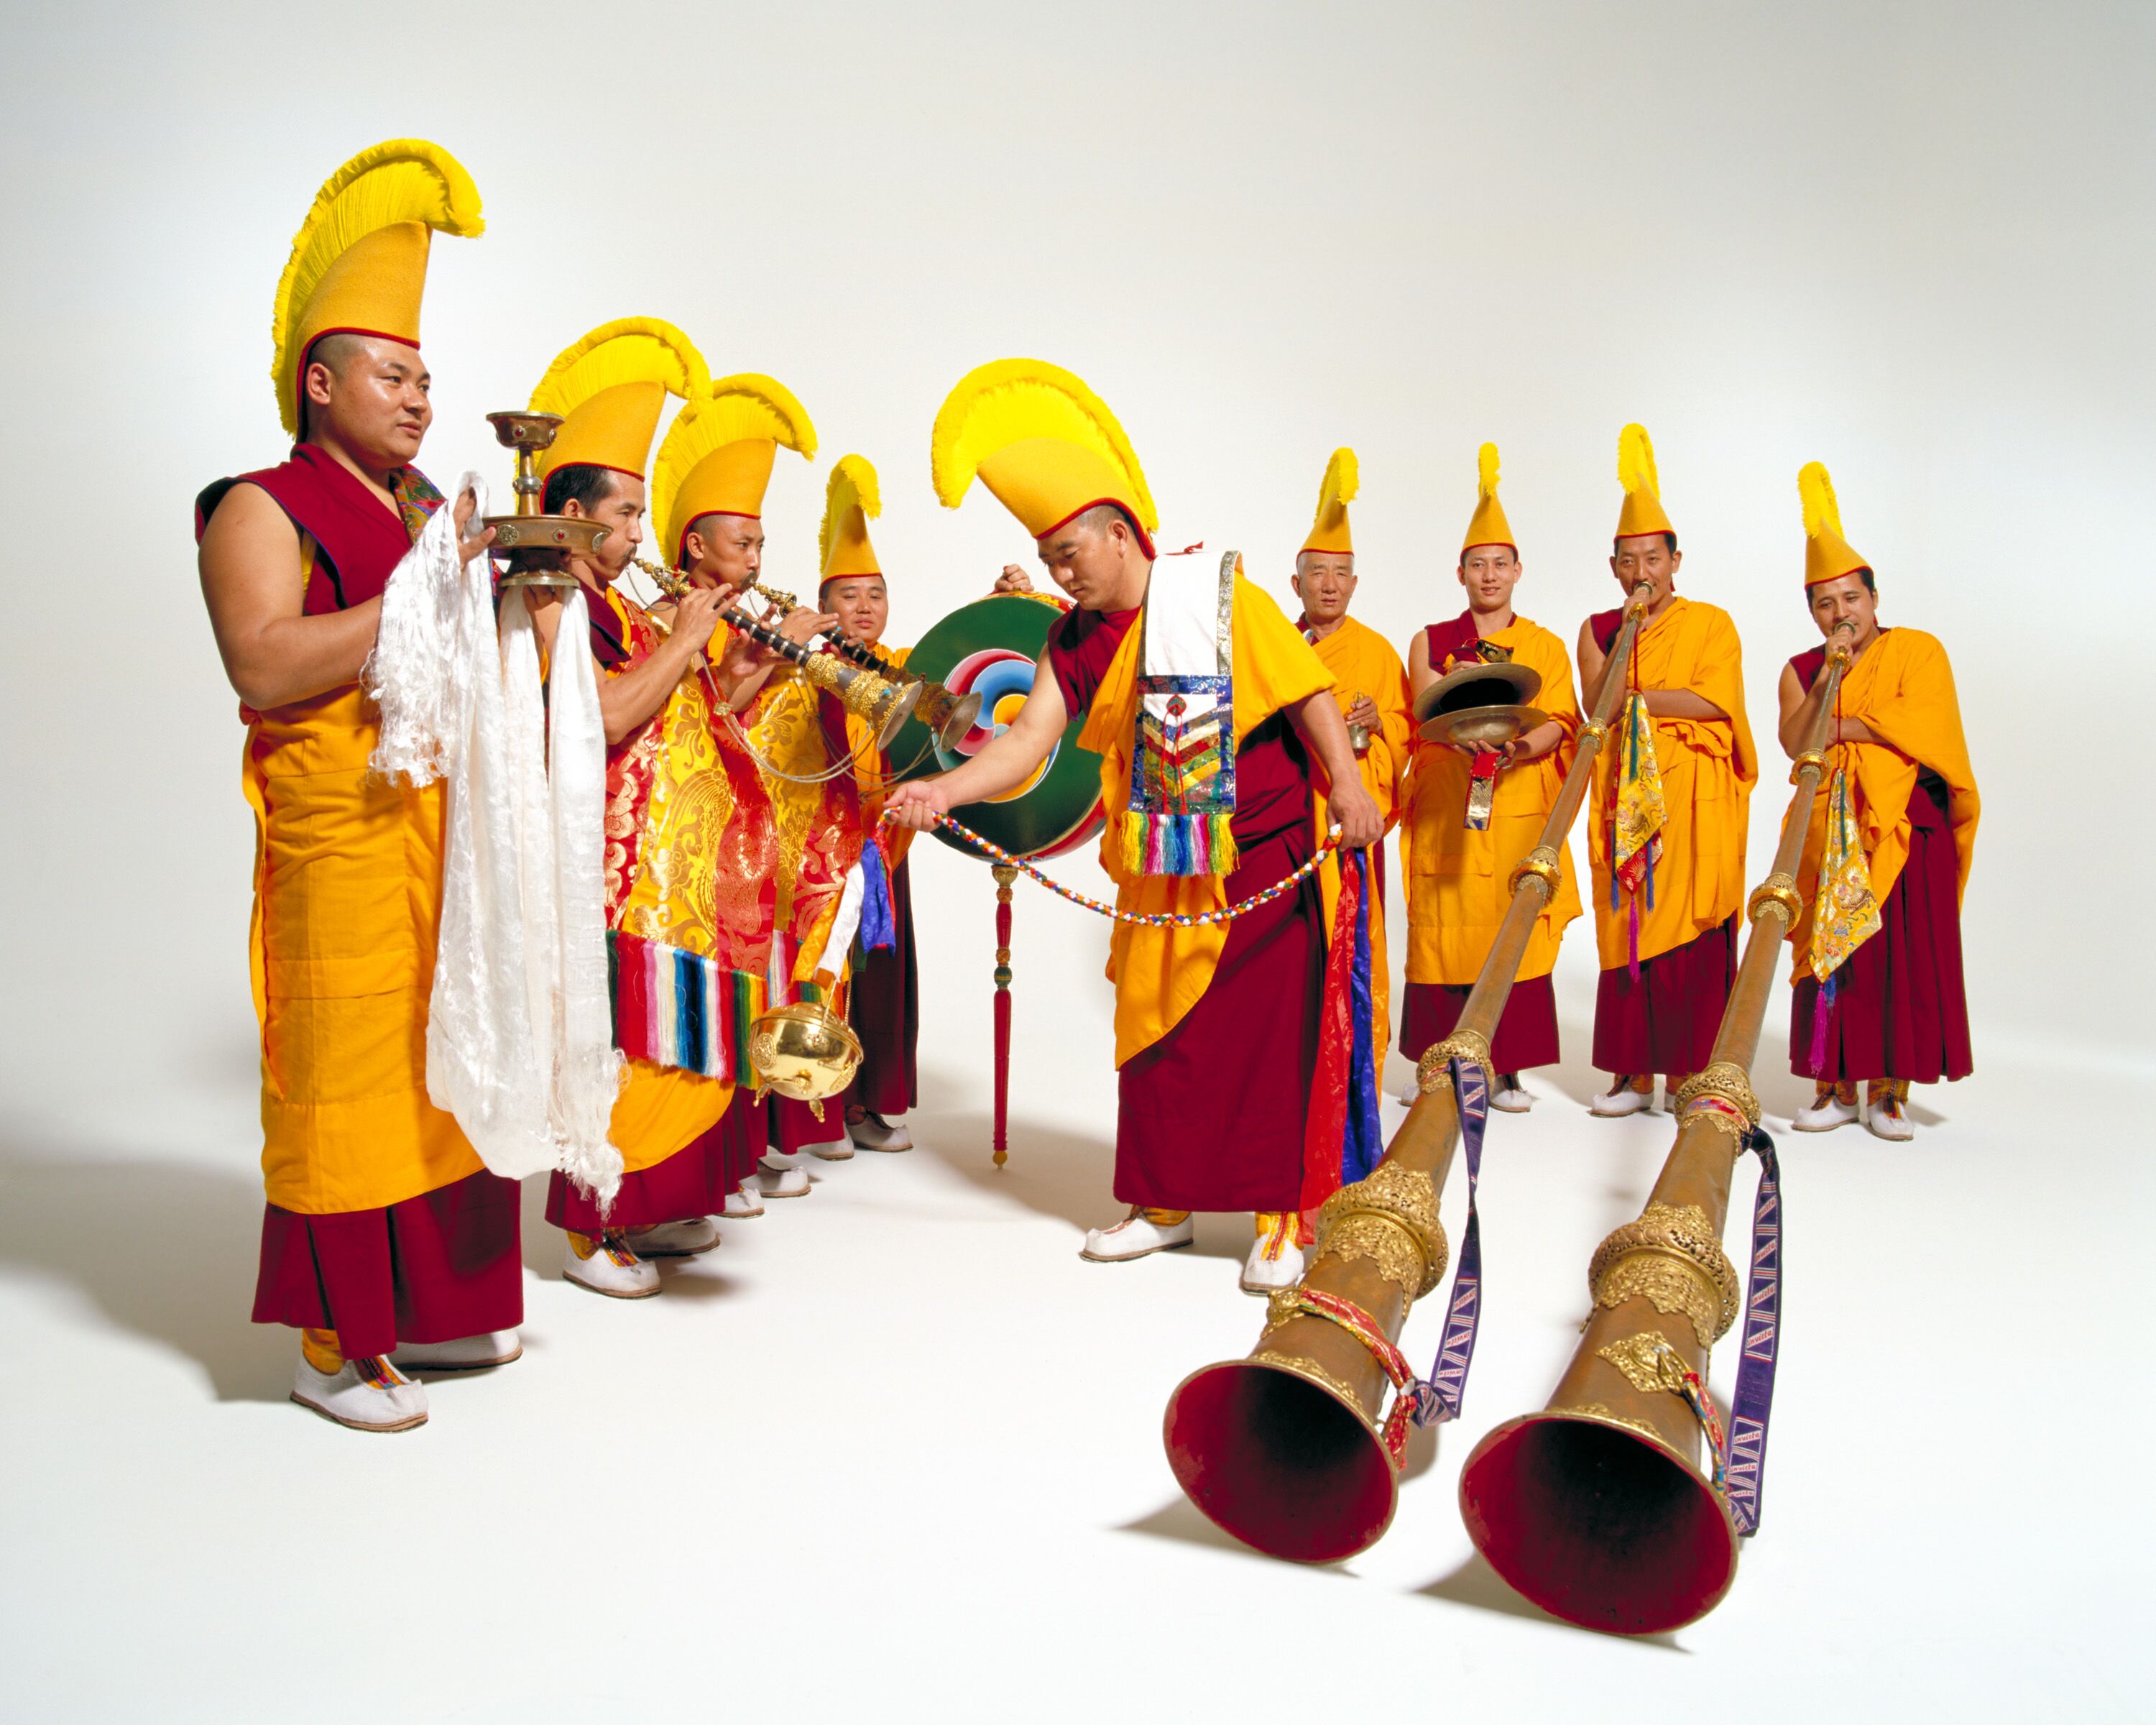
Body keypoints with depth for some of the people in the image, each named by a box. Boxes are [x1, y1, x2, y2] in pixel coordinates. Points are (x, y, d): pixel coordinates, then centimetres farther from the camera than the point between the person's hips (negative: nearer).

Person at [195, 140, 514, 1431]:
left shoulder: (429, 512, 20)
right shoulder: (263, 511, -1)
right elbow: (265, 666, -17)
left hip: (454, 830, 7)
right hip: (341, 839, -7)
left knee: (454, 1066, 10)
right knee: (346, 1076, -3)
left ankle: (433, 1308, 24)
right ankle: (336, 1344, 10)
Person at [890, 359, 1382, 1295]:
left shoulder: (1220, 597, -9)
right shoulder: (1077, 639, 3)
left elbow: (1310, 689, -9)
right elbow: (1029, 737, -7)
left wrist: (1345, 781, -21)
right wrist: (943, 789, -23)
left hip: (1262, 862, -5)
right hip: (1158, 873, 5)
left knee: (1267, 1032, -2)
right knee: (1154, 1029, 11)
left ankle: (1283, 1218, 10)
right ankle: (1162, 1203, 27)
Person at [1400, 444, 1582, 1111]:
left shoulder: (1547, 647, 12)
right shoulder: (1430, 642, 11)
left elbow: (1561, 723, 1)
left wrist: (1519, 745, -21)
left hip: (1519, 807, 0)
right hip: (1444, 806, 0)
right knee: (1443, 932, -3)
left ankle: (1507, 1071, 7)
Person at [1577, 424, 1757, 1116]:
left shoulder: (1711, 623, 6)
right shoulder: (1597, 630, 13)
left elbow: (1713, 701, -8)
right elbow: (1596, 705, -2)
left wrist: (1636, 698, -9)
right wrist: (1629, 630, -9)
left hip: (1695, 798, -2)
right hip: (1624, 795, 2)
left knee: (1692, 930, -5)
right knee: (1627, 927, -1)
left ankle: (1689, 1072, 0)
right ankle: (1634, 1074, 4)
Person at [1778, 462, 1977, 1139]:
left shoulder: (1918, 650, 5)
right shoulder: (1801, 669, 12)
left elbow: (1916, 725, -11)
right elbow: (1793, 741, -4)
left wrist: (1838, 725, -7)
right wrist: (1826, 676, -13)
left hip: (1907, 827, -2)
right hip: (1830, 831, 2)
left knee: (1903, 954, -5)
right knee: (1829, 951, -2)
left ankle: (1889, 1091, 1)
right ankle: (1834, 1087, 4)